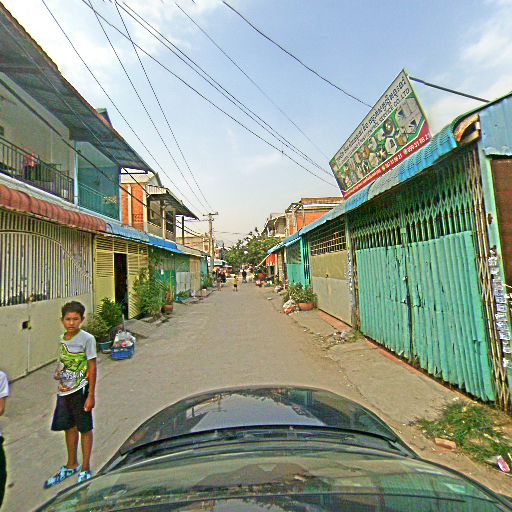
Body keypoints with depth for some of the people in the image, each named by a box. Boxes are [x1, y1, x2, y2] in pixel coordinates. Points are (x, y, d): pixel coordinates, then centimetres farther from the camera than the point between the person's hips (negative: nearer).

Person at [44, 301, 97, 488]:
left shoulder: (87, 339, -16)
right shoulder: (62, 339, 3)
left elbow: (92, 368, -14)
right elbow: (62, 363, 17)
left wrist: (91, 396, -14)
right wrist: (57, 373, -4)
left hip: (80, 390, -6)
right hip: (64, 390, 6)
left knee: (84, 429, 8)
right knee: (69, 427, 21)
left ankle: (85, 469, 26)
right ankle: (71, 465, 42)